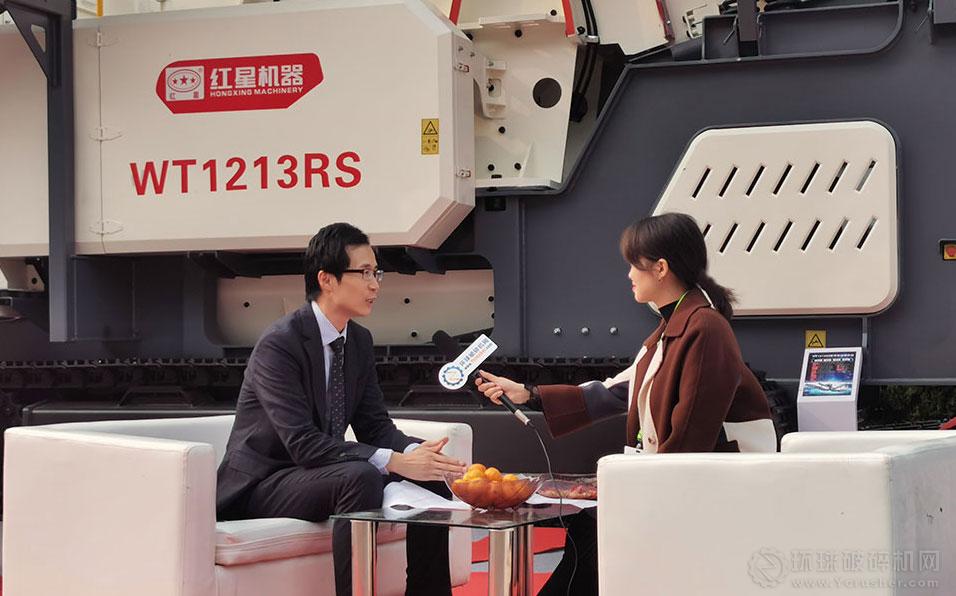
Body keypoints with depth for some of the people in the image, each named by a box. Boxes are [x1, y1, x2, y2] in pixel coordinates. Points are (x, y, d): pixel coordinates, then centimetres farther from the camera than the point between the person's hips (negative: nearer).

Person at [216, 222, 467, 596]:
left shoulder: (359, 341, 6)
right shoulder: (278, 344, -20)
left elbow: (374, 425, 5)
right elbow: (302, 443, -28)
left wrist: (414, 453, -18)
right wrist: (394, 461, -34)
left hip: (319, 474, 8)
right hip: (263, 483, -8)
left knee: (429, 479, -6)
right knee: (360, 477, -33)